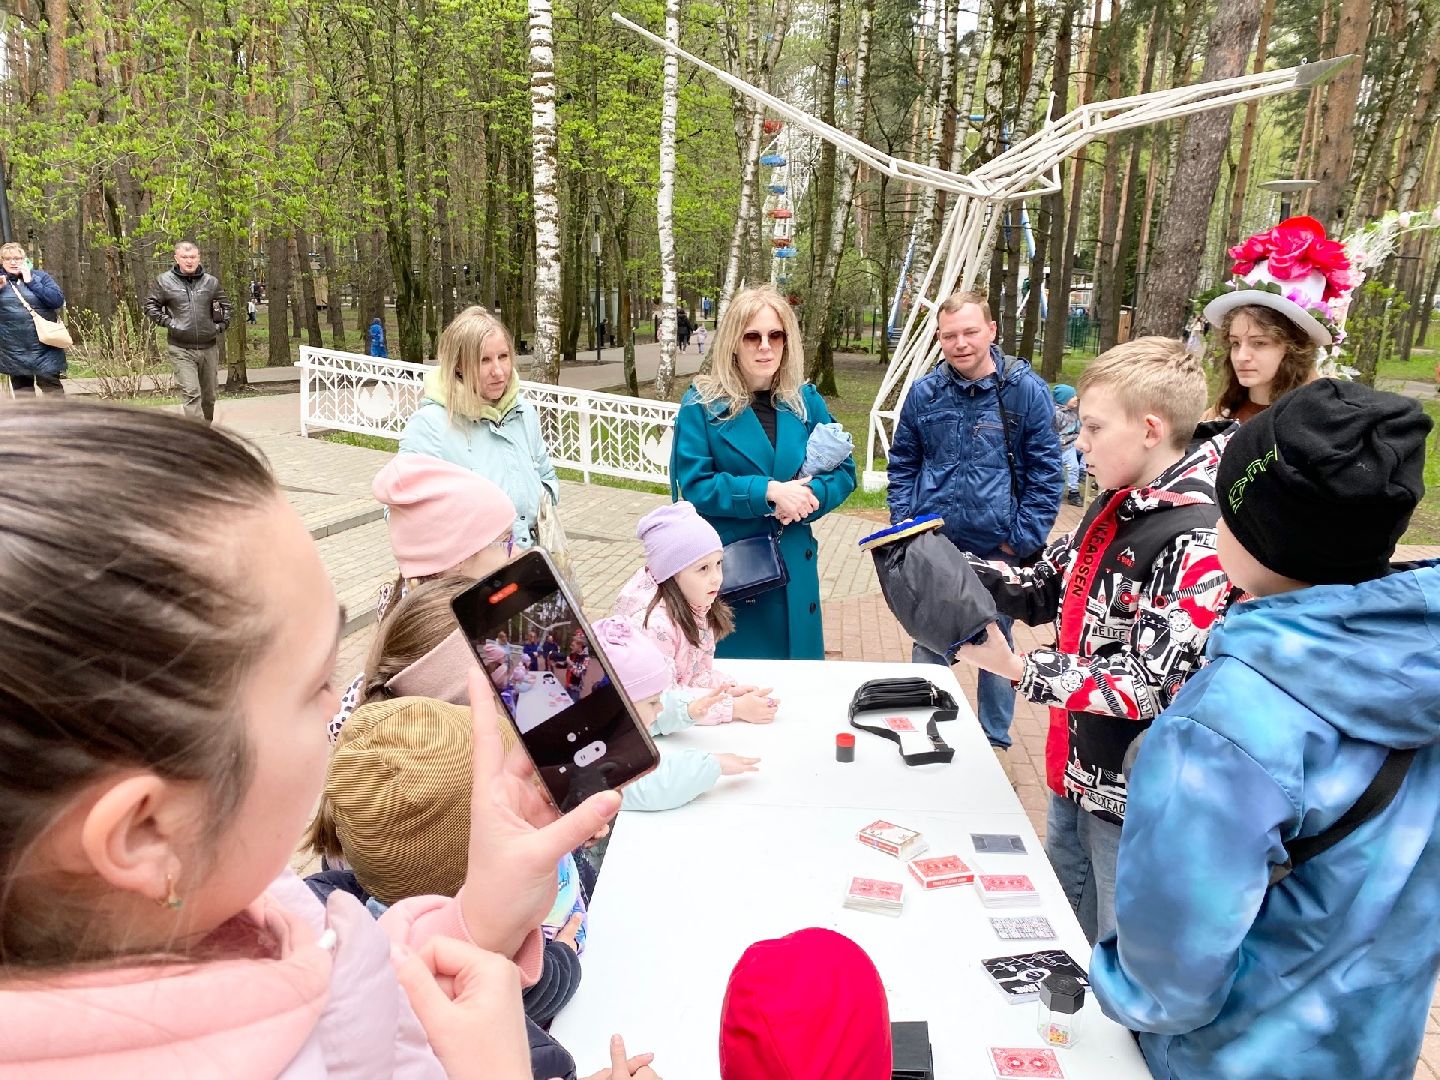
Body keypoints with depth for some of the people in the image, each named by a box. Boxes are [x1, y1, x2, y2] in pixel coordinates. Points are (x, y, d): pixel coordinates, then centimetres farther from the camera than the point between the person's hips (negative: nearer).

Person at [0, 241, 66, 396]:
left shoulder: (40, 276, 3)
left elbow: (58, 300, -10)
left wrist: (31, 282, -12)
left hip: (44, 345, -2)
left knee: (51, 386, -3)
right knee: (21, 387, 9)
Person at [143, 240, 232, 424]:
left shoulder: (211, 281, 7)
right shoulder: (164, 281, 1)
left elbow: (225, 304, 19)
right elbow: (151, 305, 8)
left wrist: (221, 325, 6)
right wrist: (167, 322, -5)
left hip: (209, 347, 3)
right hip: (181, 349, -3)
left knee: (209, 396, 14)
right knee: (191, 394, -14)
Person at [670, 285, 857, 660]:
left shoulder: (806, 400, 5)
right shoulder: (702, 403, -7)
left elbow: (843, 470, 8)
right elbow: (694, 485, -11)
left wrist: (810, 495, -13)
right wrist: (767, 492, -20)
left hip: (793, 567, 4)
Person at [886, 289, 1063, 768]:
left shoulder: (1026, 390, -7)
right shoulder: (923, 393, 1)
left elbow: (1047, 472, -5)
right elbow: (902, 464, 10)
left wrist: (1025, 538, -9)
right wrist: (904, 525, 1)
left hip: (997, 549, -2)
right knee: (927, 642, 14)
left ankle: (995, 740, 31)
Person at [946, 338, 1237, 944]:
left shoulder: (1199, 542, -25)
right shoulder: (1116, 504, 3)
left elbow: (1153, 684, -27)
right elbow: (1050, 589, 9)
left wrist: (1017, 668, -29)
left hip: (1132, 802, -8)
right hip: (1075, 772, 9)